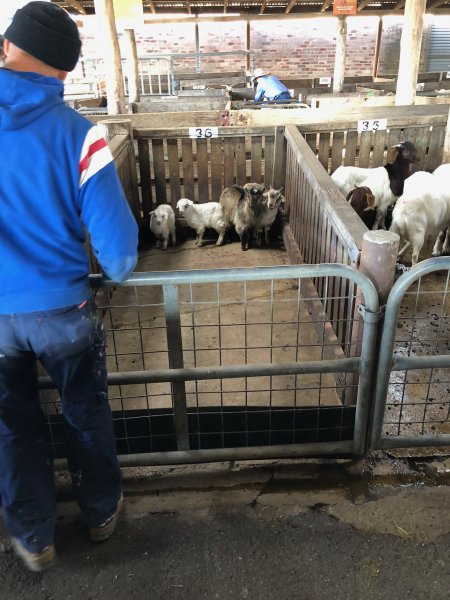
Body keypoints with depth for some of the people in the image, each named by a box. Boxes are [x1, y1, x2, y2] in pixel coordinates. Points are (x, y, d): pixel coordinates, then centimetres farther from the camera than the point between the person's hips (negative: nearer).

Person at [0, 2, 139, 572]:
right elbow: (113, 235, -17)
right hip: (62, 307, -1)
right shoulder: (76, 131, -14)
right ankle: (101, 512, 41)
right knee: (86, 413, 20)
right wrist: (117, 272, 4)